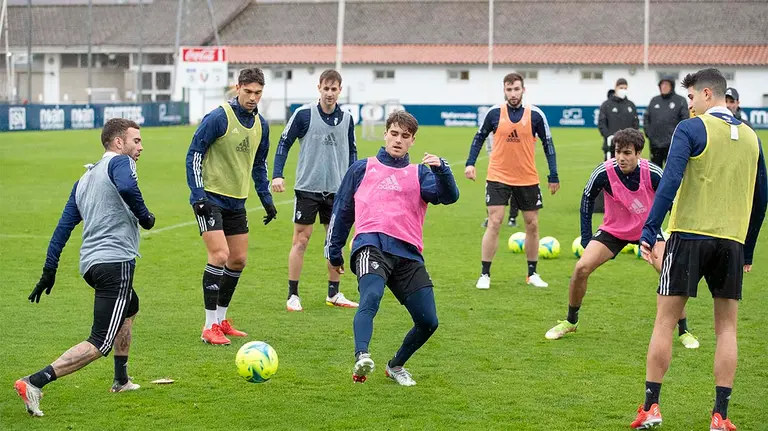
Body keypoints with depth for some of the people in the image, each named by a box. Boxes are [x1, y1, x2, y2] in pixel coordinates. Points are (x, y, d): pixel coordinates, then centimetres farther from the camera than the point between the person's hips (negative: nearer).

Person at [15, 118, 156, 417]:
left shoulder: (83, 180, 21)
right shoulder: (120, 162, -2)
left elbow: (63, 227, 19)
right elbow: (127, 188, -26)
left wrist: (49, 270, 21)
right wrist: (145, 217, -11)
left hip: (90, 263, 9)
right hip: (116, 261, -9)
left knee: (130, 307, 36)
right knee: (100, 344, -12)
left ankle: (121, 380, 41)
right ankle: (34, 383, -24)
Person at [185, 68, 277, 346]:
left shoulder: (260, 125, 7)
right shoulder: (218, 118, -15)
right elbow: (193, 155, -12)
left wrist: (266, 199, 16)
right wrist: (198, 194, -18)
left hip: (237, 202, 7)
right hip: (210, 198, -7)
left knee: (238, 260, 8)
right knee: (219, 255, -17)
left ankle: (221, 320, 22)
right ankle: (210, 327, -12)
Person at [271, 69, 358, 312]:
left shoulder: (346, 118, 5)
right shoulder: (304, 114, -6)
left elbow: (351, 151, 16)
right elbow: (284, 144, -2)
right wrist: (277, 175, -12)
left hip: (336, 190, 4)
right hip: (307, 188, -4)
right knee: (301, 239, -2)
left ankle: (334, 294, 17)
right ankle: (293, 295, 4)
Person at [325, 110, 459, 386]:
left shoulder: (419, 174, 20)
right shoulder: (362, 169, 19)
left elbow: (449, 196, 2)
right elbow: (341, 212, 25)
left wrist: (441, 169, -17)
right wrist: (333, 252, 25)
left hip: (408, 253, 3)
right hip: (371, 246, -3)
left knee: (428, 322, -2)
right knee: (371, 298, -34)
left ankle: (396, 366, 23)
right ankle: (362, 358, -51)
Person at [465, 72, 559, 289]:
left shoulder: (535, 114, -5)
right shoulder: (494, 113, -4)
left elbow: (547, 144, 1)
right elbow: (479, 137, 9)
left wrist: (553, 176, -1)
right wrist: (470, 163, 0)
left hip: (528, 179, 1)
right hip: (498, 177, -1)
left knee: (532, 225, 8)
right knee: (494, 223, -8)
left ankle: (532, 274, 22)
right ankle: (485, 274, -1)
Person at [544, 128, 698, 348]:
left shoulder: (653, 173, -26)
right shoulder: (604, 172, -23)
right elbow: (587, 198, -5)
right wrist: (586, 237, -5)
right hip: (613, 230, 1)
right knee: (581, 268, -15)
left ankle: (684, 332, -4)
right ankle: (570, 322, 10)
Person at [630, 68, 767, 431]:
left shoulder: (691, 129, -4)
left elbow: (670, 182, -16)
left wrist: (649, 230, -16)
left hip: (690, 234, -4)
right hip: (732, 240, 4)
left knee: (665, 320, 4)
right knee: (726, 328, 9)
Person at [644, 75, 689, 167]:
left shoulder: (680, 100, 0)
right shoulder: (654, 100, 13)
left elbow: (685, 119, -5)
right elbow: (646, 117, 18)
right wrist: (648, 132, 5)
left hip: (672, 144, -4)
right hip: (655, 143, 5)